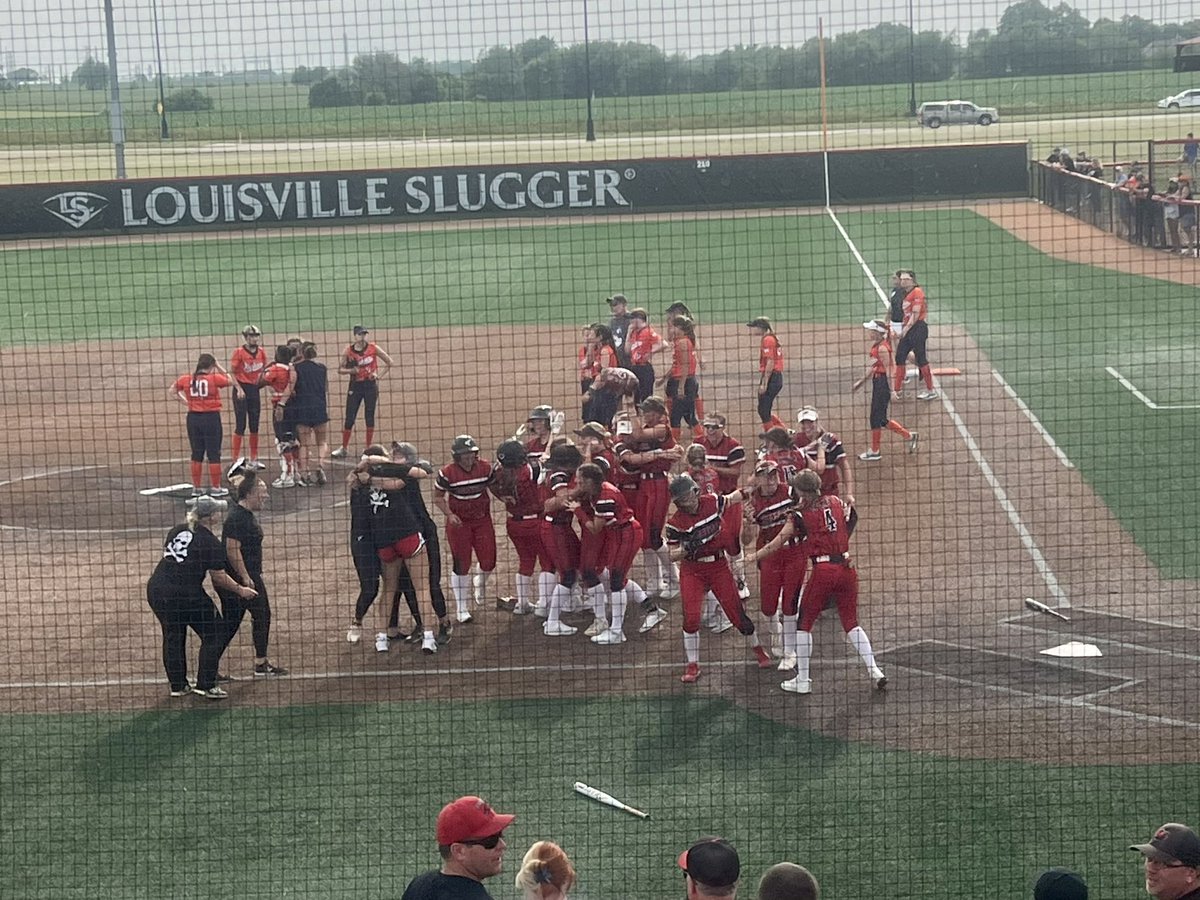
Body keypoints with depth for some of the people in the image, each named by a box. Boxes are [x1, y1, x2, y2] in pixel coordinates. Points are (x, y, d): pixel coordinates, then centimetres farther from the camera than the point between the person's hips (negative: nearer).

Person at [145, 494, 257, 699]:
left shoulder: (177, 531, 10)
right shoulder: (211, 544, -8)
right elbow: (219, 578, -3)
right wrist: (240, 590, 10)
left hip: (156, 588, 7)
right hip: (186, 595, -7)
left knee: (172, 636, 20)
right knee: (213, 634, 9)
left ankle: (177, 685, 26)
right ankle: (206, 685, 7)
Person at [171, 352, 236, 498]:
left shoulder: (186, 380, 0)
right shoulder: (214, 378, -11)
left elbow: (171, 392, 10)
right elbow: (230, 380, 6)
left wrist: (184, 401, 9)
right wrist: (219, 367, 8)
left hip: (193, 418, 4)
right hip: (211, 418, -4)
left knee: (197, 454, 13)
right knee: (214, 454, 6)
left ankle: (196, 488, 18)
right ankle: (216, 488, 11)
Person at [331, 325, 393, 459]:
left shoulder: (373, 348, -3)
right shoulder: (348, 351, -3)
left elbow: (389, 362, 5)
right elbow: (340, 370, 3)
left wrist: (379, 375, -3)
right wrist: (351, 370, -16)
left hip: (371, 385, 0)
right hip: (355, 386, 0)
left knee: (370, 416, 3)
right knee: (349, 418, 1)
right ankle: (343, 448, 9)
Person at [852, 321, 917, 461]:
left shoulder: (882, 348, -18)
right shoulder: (875, 345, 12)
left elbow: (888, 369, -19)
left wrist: (891, 390, -21)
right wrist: (861, 381, 26)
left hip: (883, 383, -10)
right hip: (877, 382, 10)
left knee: (876, 417, -1)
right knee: (881, 419, 13)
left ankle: (874, 452, 9)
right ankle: (909, 436, 24)